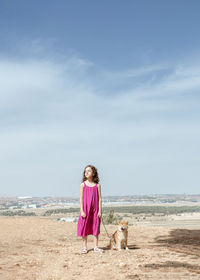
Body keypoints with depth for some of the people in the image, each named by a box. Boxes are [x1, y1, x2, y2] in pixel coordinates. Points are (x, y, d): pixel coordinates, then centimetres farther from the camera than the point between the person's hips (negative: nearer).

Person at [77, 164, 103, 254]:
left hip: (95, 209, 1)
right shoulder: (83, 185, 0)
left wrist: (100, 211, -4)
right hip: (85, 209, -1)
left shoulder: (97, 185, 2)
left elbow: (99, 199, 2)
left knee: (96, 227, 6)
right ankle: (84, 247, 14)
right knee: (84, 227, 3)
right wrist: (82, 211, -8)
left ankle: (96, 247, 16)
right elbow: (81, 198, -2)